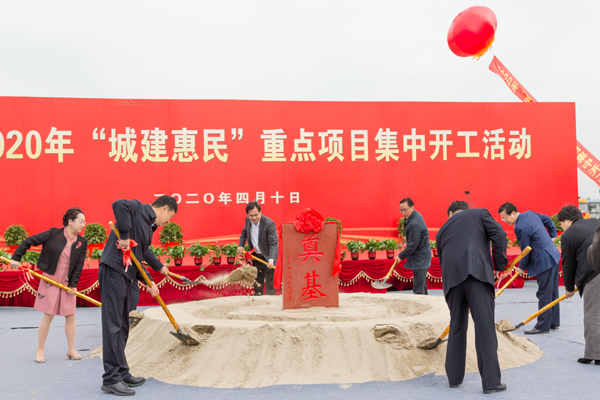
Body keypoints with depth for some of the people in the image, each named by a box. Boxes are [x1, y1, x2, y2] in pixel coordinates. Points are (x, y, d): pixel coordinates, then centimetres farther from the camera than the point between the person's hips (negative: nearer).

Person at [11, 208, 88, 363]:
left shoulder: (82, 242, -1)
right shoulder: (54, 233, -10)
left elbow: (79, 265, -1)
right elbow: (29, 241, -4)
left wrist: (73, 284, -7)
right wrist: (16, 257, -7)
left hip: (67, 283, 3)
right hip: (50, 281, -3)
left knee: (71, 316, 5)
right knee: (48, 316, 0)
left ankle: (71, 350, 17)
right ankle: (40, 350, 16)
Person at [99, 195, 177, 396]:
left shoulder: (148, 228, 22)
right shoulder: (138, 209, -3)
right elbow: (119, 204, -25)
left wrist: (148, 282, 12)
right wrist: (124, 235, -23)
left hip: (125, 276, 10)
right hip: (113, 271, -10)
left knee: (122, 326, 14)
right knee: (113, 325, -7)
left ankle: (122, 373, 24)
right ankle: (111, 379, -3)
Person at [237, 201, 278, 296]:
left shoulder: (269, 223, -26)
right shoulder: (247, 220, -8)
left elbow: (273, 243, -29)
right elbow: (244, 232, 15)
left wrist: (271, 259, -41)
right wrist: (241, 245, 2)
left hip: (268, 256, -6)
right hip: (256, 256, 6)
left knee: (269, 282, -5)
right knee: (257, 281, 17)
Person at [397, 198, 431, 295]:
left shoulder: (415, 224, -27)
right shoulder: (415, 215, 5)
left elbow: (412, 246, -23)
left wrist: (401, 256, -11)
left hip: (420, 259, -11)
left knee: (418, 290, -8)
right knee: (422, 288, 20)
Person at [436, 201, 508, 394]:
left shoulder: (442, 231, 30)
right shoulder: (479, 213, 21)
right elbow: (498, 234, 2)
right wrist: (499, 265, 9)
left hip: (452, 276, 4)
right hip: (477, 272, -3)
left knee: (457, 326, 17)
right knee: (485, 327, -1)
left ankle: (454, 377, 26)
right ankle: (491, 382, 0)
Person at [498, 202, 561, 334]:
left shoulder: (520, 228, -22)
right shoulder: (530, 213, 6)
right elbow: (547, 220, 22)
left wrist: (522, 267, 0)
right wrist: (552, 235, 29)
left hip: (545, 261, -10)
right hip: (553, 256, 10)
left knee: (544, 295, -4)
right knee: (552, 293, 16)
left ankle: (543, 326, 2)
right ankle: (554, 322, 24)